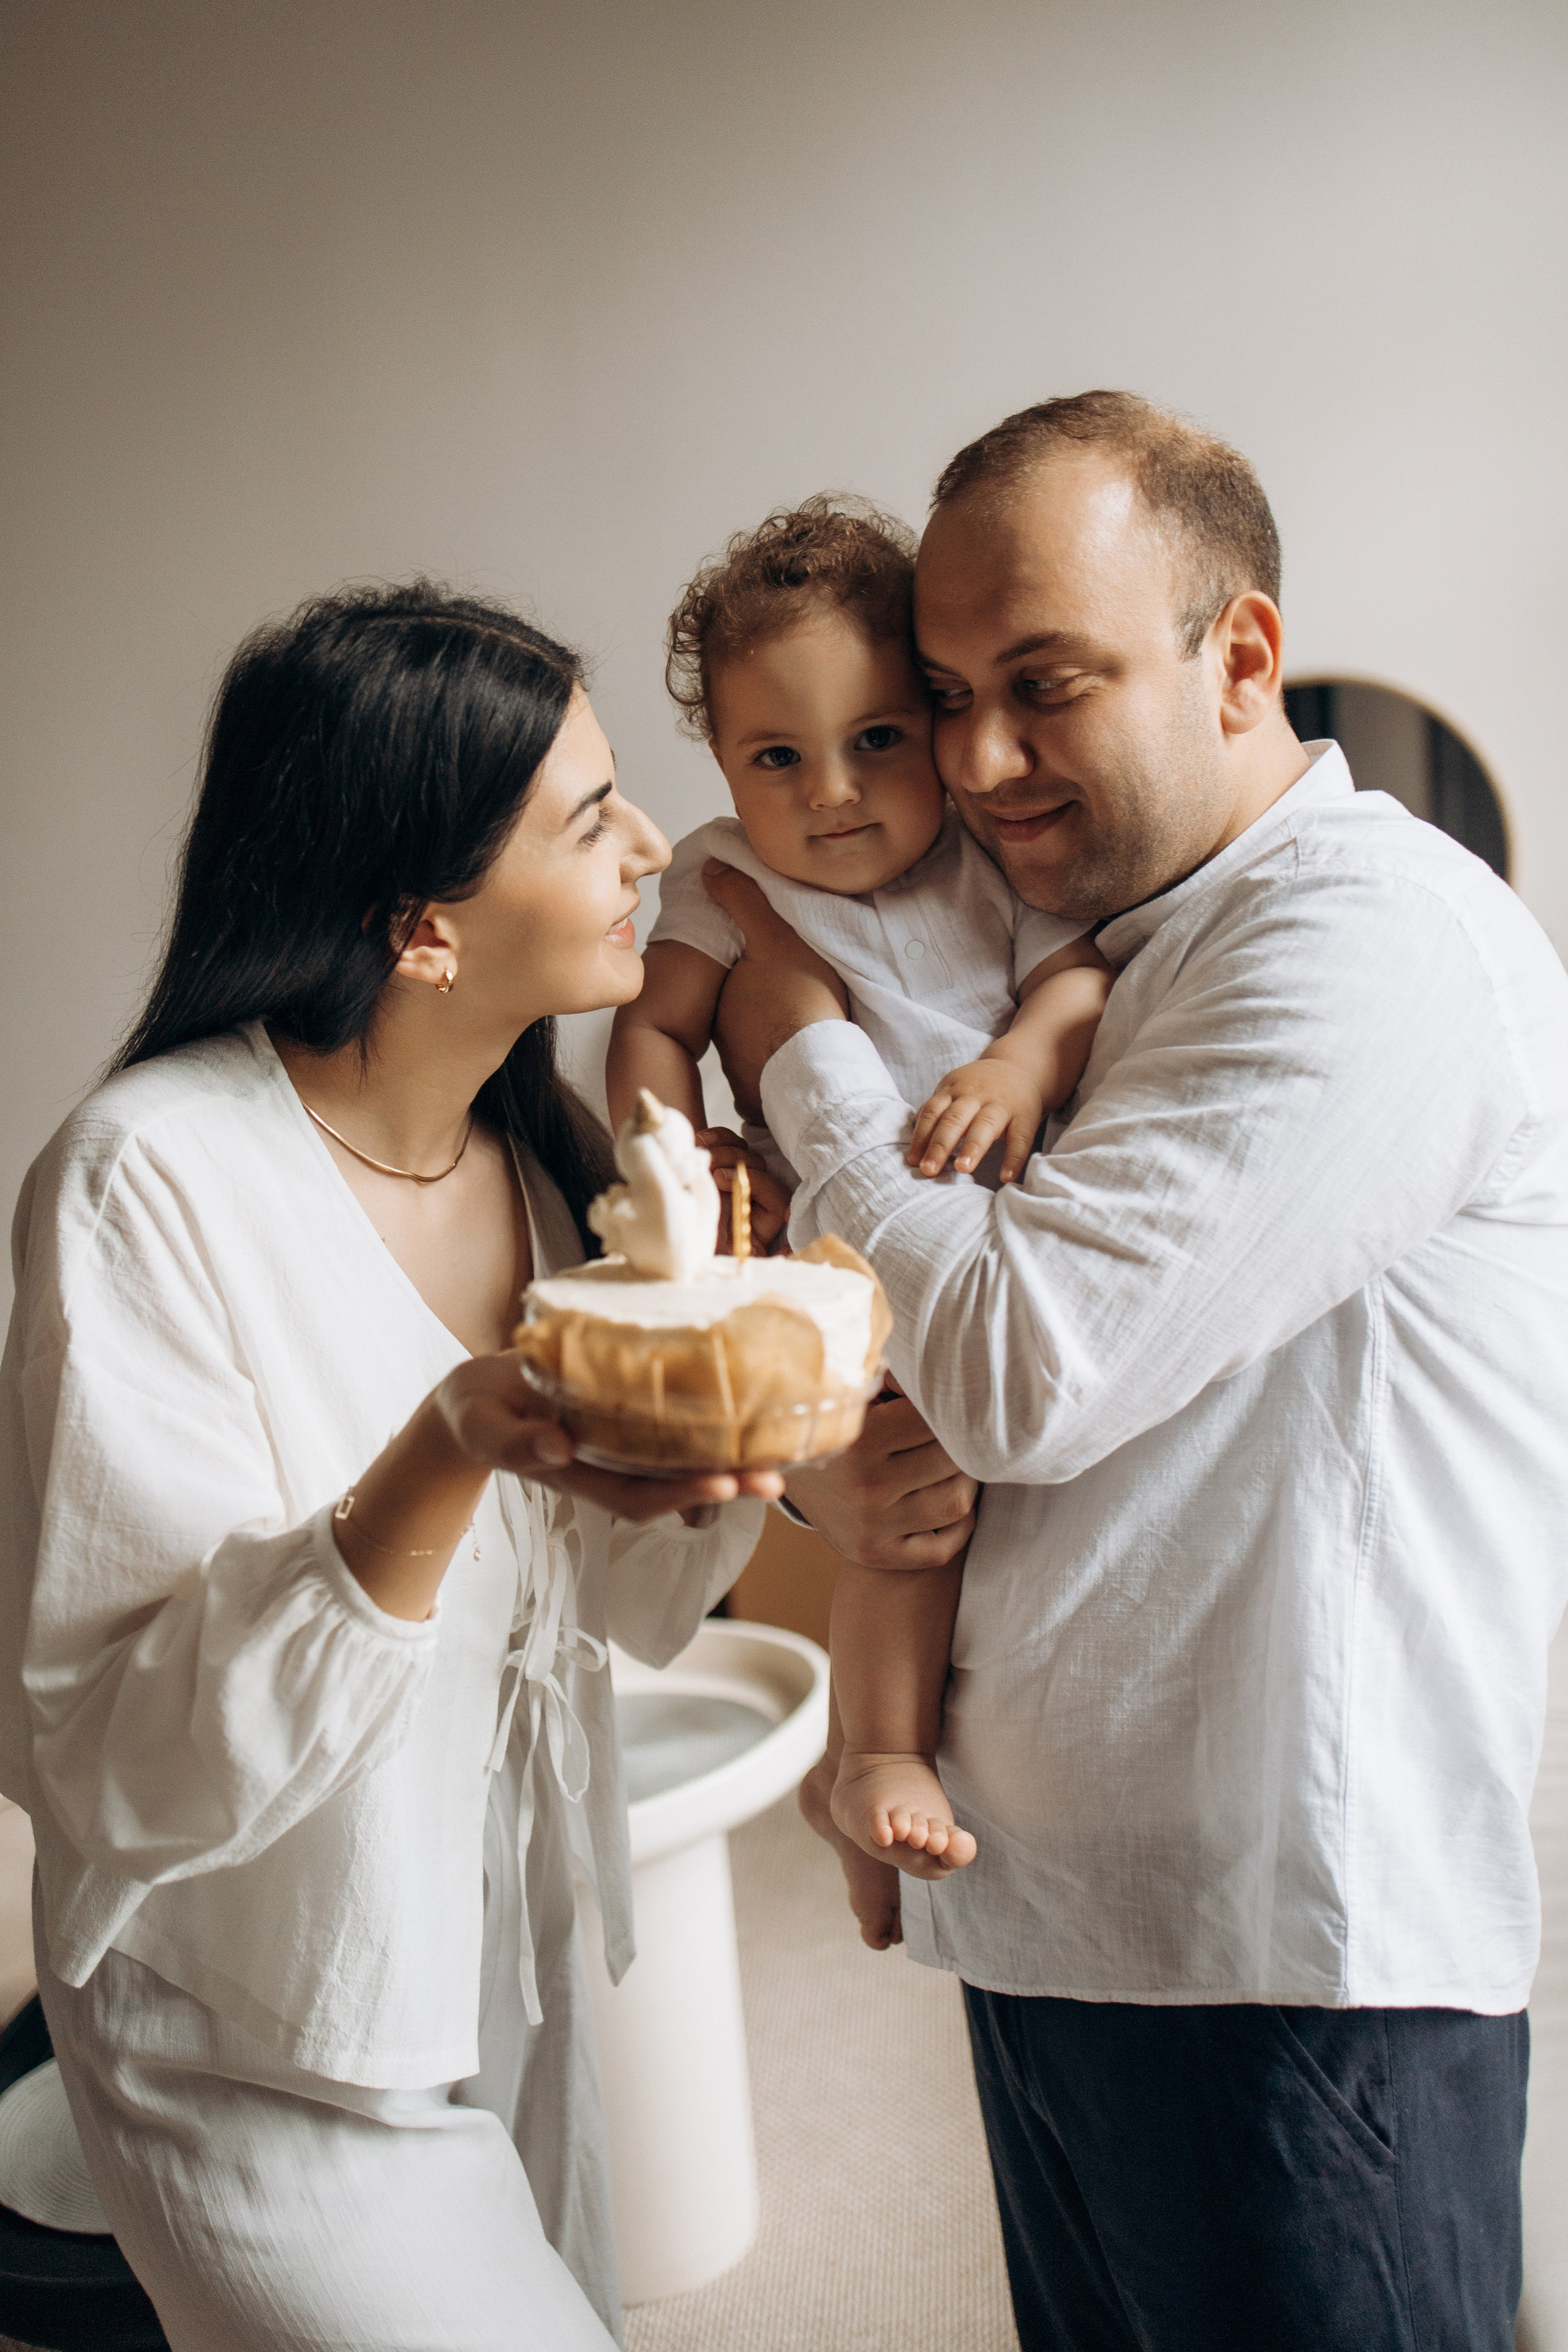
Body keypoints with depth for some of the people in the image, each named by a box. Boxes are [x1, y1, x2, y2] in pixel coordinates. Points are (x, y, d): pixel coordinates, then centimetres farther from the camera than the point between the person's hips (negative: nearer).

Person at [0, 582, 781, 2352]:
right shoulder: (151, 1183, -25)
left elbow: (631, 1604, 3)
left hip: (511, 1988, 7)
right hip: (270, 2070, -7)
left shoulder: (539, 1147, -3)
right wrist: (446, 1458, -39)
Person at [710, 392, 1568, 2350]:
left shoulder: (1372, 938, -17)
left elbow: (1023, 1367, -24)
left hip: (1293, 1966, -8)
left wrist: (802, 1053, -9)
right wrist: (817, 1464, -8)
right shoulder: (1091, 952, 12)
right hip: (1042, 1917, 8)